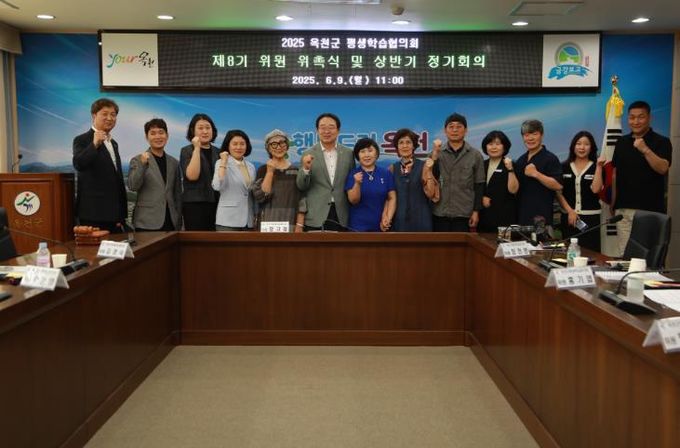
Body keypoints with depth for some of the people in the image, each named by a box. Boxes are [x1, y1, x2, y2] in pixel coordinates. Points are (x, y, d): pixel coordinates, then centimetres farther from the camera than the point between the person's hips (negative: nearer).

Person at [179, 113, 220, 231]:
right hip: (195, 205, -4)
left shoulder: (217, 152, 14)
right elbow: (192, 176, -16)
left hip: (216, 204, 4)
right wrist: (197, 149, -14)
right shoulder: (186, 151, 2)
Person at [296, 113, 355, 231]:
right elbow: (301, 187, 1)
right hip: (315, 217, -1)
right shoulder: (308, 154, 2)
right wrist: (305, 168, -18)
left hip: (342, 217, 1)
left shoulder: (348, 153, 7)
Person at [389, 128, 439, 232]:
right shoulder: (392, 168, 5)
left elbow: (431, 194, -8)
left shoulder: (423, 166, -2)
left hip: (420, 220, -2)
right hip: (398, 220, 2)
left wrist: (429, 171, -16)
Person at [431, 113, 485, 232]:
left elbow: (479, 186, 4)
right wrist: (435, 153, -10)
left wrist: (476, 211, -2)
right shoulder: (438, 153, 6)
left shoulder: (475, 155, 4)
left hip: (464, 215, -1)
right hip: (440, 213, 1)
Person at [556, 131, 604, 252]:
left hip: (591, 217, -1)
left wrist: (599, 166, -10)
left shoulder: (596, 167, 5)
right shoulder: (564, 167, 9)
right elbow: (558, 192, 5)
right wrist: (570, 211, -5)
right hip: (568, 216, 2)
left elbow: (595, 189, -10)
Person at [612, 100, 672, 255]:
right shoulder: (621, 142, 13)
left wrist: (645, 150, -29)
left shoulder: (661, 142, -1)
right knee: (625, 252, 5)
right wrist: (613, 203, 14)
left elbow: (663, 168, -16)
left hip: (650, 210, -4)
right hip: (623, 209, 4)